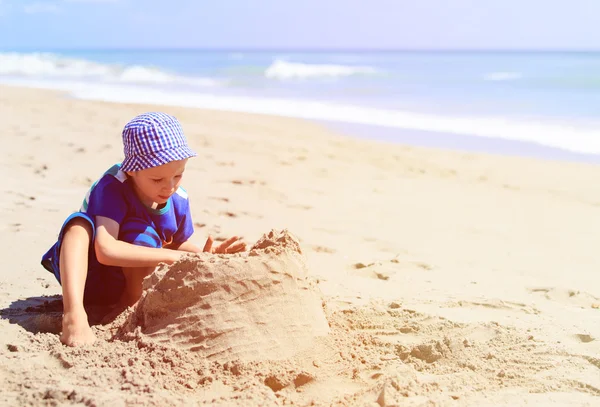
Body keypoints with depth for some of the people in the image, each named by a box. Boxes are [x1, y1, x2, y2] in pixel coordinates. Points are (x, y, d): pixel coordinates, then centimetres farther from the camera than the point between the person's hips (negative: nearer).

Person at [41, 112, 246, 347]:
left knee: (142, 236, -31)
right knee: (80, 223, -36)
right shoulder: (112, 188, -28)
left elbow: (179, 243, 8)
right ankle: (74, 314, -49)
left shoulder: (178, 201, -12)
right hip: (84, 276, -3)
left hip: (129, 283, 3)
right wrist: (168, 256, -42)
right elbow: (106, 250, -41)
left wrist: (205, 255, -16)